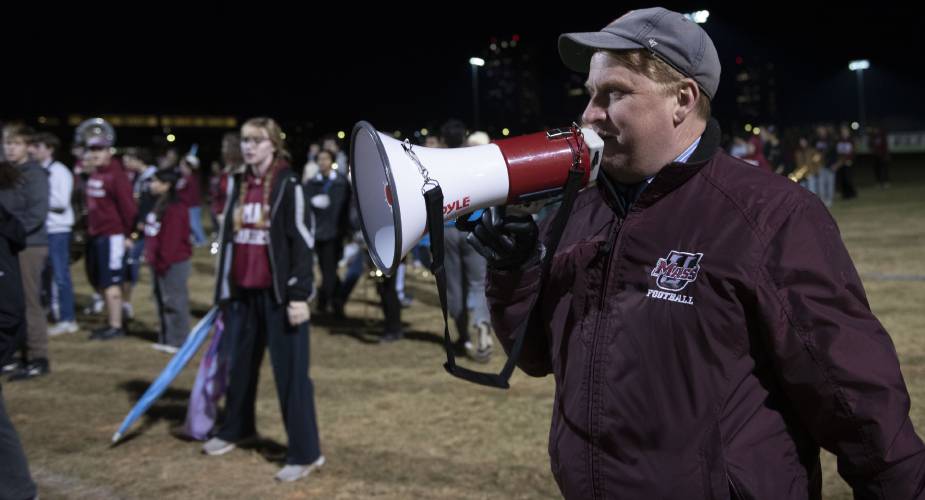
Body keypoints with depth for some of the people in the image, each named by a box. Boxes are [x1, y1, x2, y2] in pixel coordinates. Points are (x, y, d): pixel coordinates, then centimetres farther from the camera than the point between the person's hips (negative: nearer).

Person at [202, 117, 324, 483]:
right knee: (241, 364, 19)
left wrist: (299, 295, -16)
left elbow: (302, 241, -11)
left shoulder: (288, 185, -9)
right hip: (242, 290, 7)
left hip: (278, 291, -6)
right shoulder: (237, 184, 10)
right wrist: (222, 288, 18)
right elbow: (228, 236, 17)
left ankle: (305, 453, 3)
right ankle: (235, 429, 39)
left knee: (290, 371, -3)